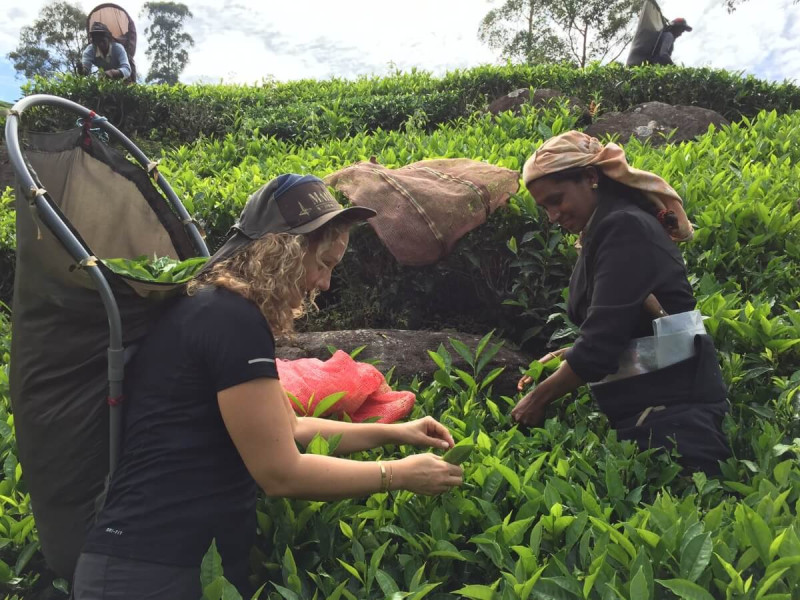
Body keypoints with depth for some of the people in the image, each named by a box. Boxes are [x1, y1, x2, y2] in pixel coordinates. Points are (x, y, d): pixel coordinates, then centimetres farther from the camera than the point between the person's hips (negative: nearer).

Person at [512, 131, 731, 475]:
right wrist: (563, 357, 3)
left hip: (671, 407, -9)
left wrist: (538, 398, -11)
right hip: (645, 407, 9)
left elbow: (602, 340, -22)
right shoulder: (605, 231, 12)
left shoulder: (625, 228, -17)